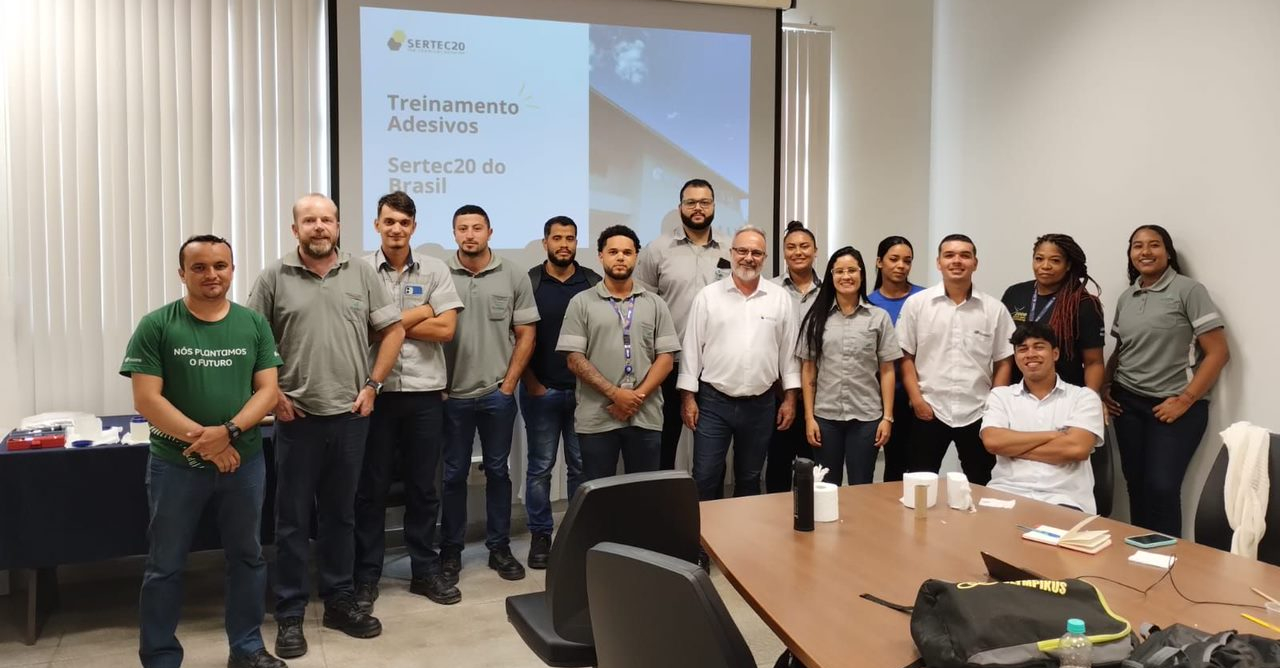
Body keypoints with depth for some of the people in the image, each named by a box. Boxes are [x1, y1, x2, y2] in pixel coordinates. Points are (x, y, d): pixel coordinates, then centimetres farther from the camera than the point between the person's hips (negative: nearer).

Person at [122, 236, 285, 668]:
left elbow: (267, 391, -2)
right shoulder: (156, 326, -6)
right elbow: (146, 399, -11)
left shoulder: (254, 324, 1)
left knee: (247, 557, 13)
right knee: (165, 566, 9)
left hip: (244, 460, 3)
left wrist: (228, 431, -19)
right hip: (175, 464, -2)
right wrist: (201, 439, -18)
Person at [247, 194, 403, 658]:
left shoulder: (362, 274, 4)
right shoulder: (274, 278, -1)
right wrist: (272, 394, -4)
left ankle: (340, 601, 26)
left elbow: (393, 330, 6)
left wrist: (373, 385, 0)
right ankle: (289, 615, 17)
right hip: (297, 418, -2)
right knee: (293, 520, 6)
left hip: (350, 416, 2)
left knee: (340, 514, 13)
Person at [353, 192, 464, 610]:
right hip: (375, 391, -1)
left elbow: (445, 329, -5)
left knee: (423, 486, 11)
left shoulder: (435, 271, 4)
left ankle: (425, 570, 23)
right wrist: (418, 314, -6)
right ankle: (366, 576, 19)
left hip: (424, 391, 2)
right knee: (371, 487, 7)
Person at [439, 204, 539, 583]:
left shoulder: (514, 278, 1)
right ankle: (451, 551, 21)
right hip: (452, 394, 0)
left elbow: (526, 336, 2)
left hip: (497, 393, 1)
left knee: (497, 470, 10)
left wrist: (508, 385, -2)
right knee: (454, 474, 8)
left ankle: (499, 547, 23)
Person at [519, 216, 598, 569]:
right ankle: (540, 535, 16)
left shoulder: (593, 283, 4)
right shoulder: (529, 283, 0)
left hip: (584, 391, 1)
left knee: (582, 466, 7)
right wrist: (532, 384, -4)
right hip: (541, 391, -1)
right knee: (540, 466, 5)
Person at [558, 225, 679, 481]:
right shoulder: (581, 302, 3)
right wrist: (615, 394, -13)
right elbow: (575, 359, -3)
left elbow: (666, 358, 3)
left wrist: (637, 397, -10)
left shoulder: (655, 304, 9)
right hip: (596, 419, -2)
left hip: (645, 417, 2)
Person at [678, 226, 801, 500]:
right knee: (705, 478, 1)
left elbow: (789, 351, 6)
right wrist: (688, 397, -4)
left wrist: (790, 398, 2)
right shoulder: (708, 296, 0)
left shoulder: (780, 298, 4)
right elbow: (692, 349, 0)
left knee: (749, 479, 14)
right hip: (713, 402, -1)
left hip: (760, 405, 2)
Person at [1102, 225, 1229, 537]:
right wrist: (1105, 386, 6)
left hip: (1174, 406, -5)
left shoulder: (1188, 290, -6)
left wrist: (1185, 400, -13)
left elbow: (1218, 352, -9)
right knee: (1136, 483, 6)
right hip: (1128, 402, 5)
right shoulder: (1126, 297, 11)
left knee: (1162, 486, -11)